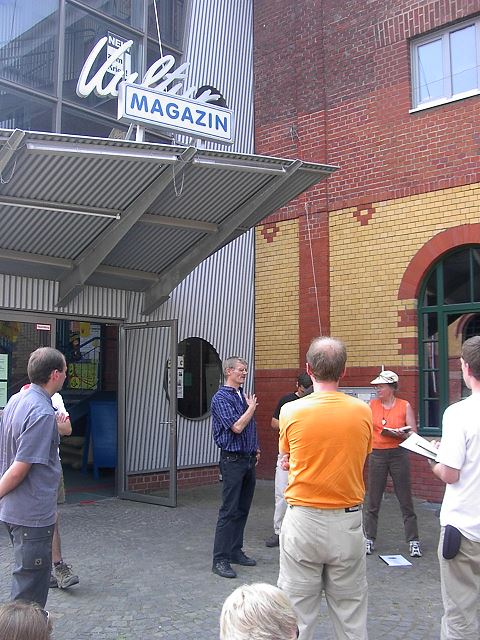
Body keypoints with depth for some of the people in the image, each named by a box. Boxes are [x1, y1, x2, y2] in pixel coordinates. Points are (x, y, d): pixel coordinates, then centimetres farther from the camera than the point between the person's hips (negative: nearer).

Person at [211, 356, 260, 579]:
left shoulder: (243, 397, 13)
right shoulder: (221, 398, -12)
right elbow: (237, 427, -21)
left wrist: (256, 449, 16)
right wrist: (252, 408, -8)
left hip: (248, 459, 8)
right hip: (232, 459, -8)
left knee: (243, 509, 12)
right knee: (229, 511, -7)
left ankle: (235, 551, 22)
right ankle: (220, 559, -1)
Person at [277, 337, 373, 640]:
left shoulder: (292, 411, -9)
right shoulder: (363, 411, -5)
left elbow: (286, 458, 4)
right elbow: (363, 458, 5)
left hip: (303, 521, -1)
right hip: (348, 523, 2)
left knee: (298, 611, 10)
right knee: (351, 610, 14)